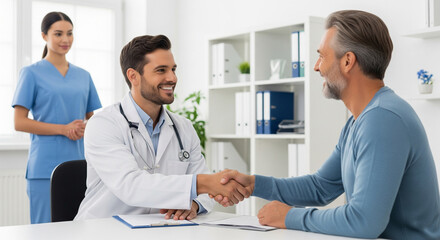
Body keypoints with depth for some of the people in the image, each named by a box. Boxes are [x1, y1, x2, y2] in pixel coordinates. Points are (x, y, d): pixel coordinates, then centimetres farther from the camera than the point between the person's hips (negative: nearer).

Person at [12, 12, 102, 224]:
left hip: (79, 164, 4)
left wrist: (83, 129, -5)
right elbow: (19, 122, -5)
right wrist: (64, 129, -13)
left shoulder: (83, 76, 14)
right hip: (45, 166, -4)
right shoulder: (32, 73, 1)